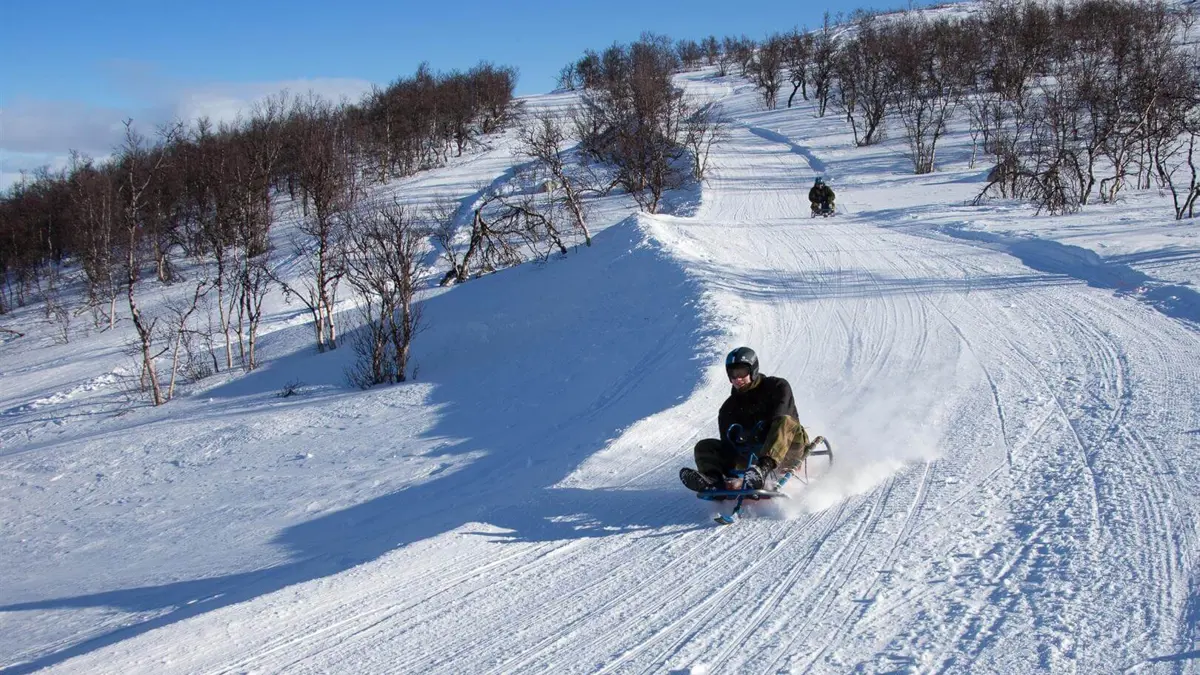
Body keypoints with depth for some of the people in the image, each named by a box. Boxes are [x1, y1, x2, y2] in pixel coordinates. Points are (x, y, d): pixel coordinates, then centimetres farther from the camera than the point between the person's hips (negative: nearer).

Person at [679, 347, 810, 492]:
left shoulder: (777, 387, 2)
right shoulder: (729, 408, 11)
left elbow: (781, 420, -14)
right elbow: (728, 444, 0)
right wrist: (730, 476, -20)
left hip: (788, 453, -4)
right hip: (754, 459, 4)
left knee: (785, 422, -34)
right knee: (704, 447, -7)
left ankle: (763, 470, -58)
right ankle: (717, 481, -42)